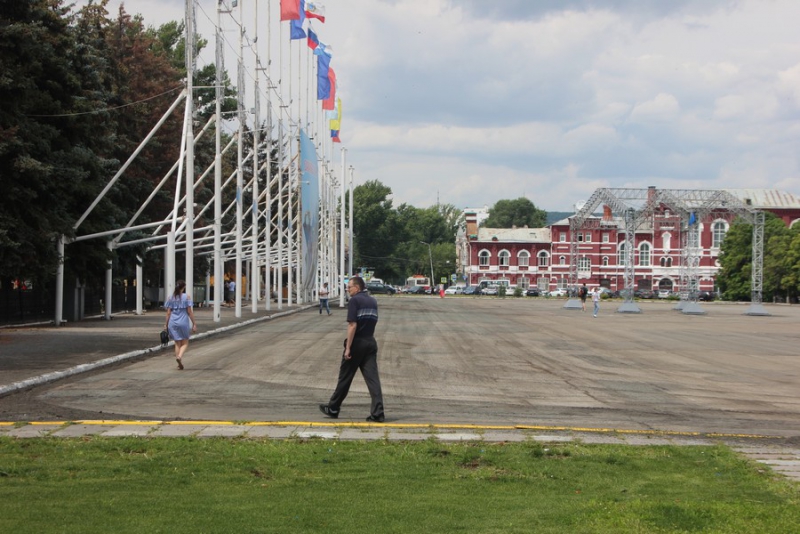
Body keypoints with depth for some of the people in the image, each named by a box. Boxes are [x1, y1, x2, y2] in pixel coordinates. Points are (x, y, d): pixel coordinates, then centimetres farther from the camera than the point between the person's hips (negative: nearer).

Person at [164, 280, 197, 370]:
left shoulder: (170, 298, 4)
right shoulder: (186, 297, -4)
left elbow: (168, 313, 3)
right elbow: (189, 312, -5)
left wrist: (166, 325, 9)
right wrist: (194, 324, 0)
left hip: (173, 323, 3)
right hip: (183, 322, -3)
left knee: (177, 343, 13)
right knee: (185, 343, 9)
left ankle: (180, 363, 12)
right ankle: (179, 356, -19)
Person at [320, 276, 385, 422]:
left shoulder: (355, 300, -12)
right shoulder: (373, 301, 12)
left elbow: (352, 325, -18)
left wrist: (348, 347, -18)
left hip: (357, 344, -6)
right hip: (371, 343, 6)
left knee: (345, 377, 7)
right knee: (372, 378, -1)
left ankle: (333, 409, 20)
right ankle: (377, 413, -9)